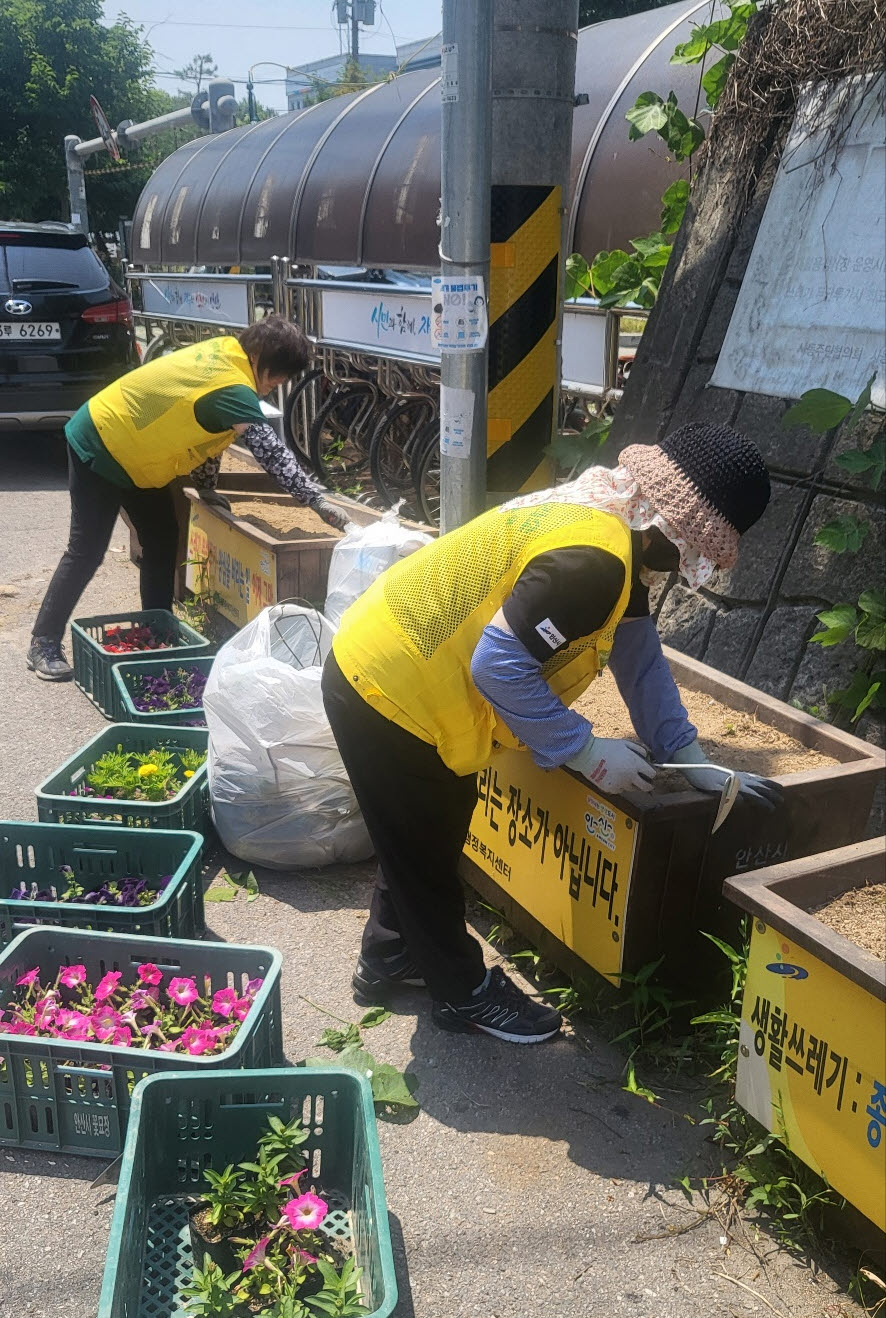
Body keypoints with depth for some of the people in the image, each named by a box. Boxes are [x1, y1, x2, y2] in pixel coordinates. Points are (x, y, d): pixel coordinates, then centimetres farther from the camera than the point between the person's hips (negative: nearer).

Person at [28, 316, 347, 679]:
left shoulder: (226, 350, -2)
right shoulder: (232, 389, -30)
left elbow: (207, 431, 8)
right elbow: (271, 452, -34)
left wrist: (205, 486, 9)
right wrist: (318, 500, -33)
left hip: (134, 453, 10)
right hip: (99, 448, -10)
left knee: (163, 540, 11)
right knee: (87, 552, -5)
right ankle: (44, 643, 5)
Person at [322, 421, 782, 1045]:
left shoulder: (608, 515, 2)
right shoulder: (592, 560, -29)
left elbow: (638, 654, 8)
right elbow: (499, 665, -29)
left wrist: (693, 761, 7)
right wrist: (588, 752, -18)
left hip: (385, 677, 10)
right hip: (386, 693, -10)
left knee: (426, 835, 25)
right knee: (427, 850, 10)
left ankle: (389, 959, 45)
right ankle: (464, 991, 30)